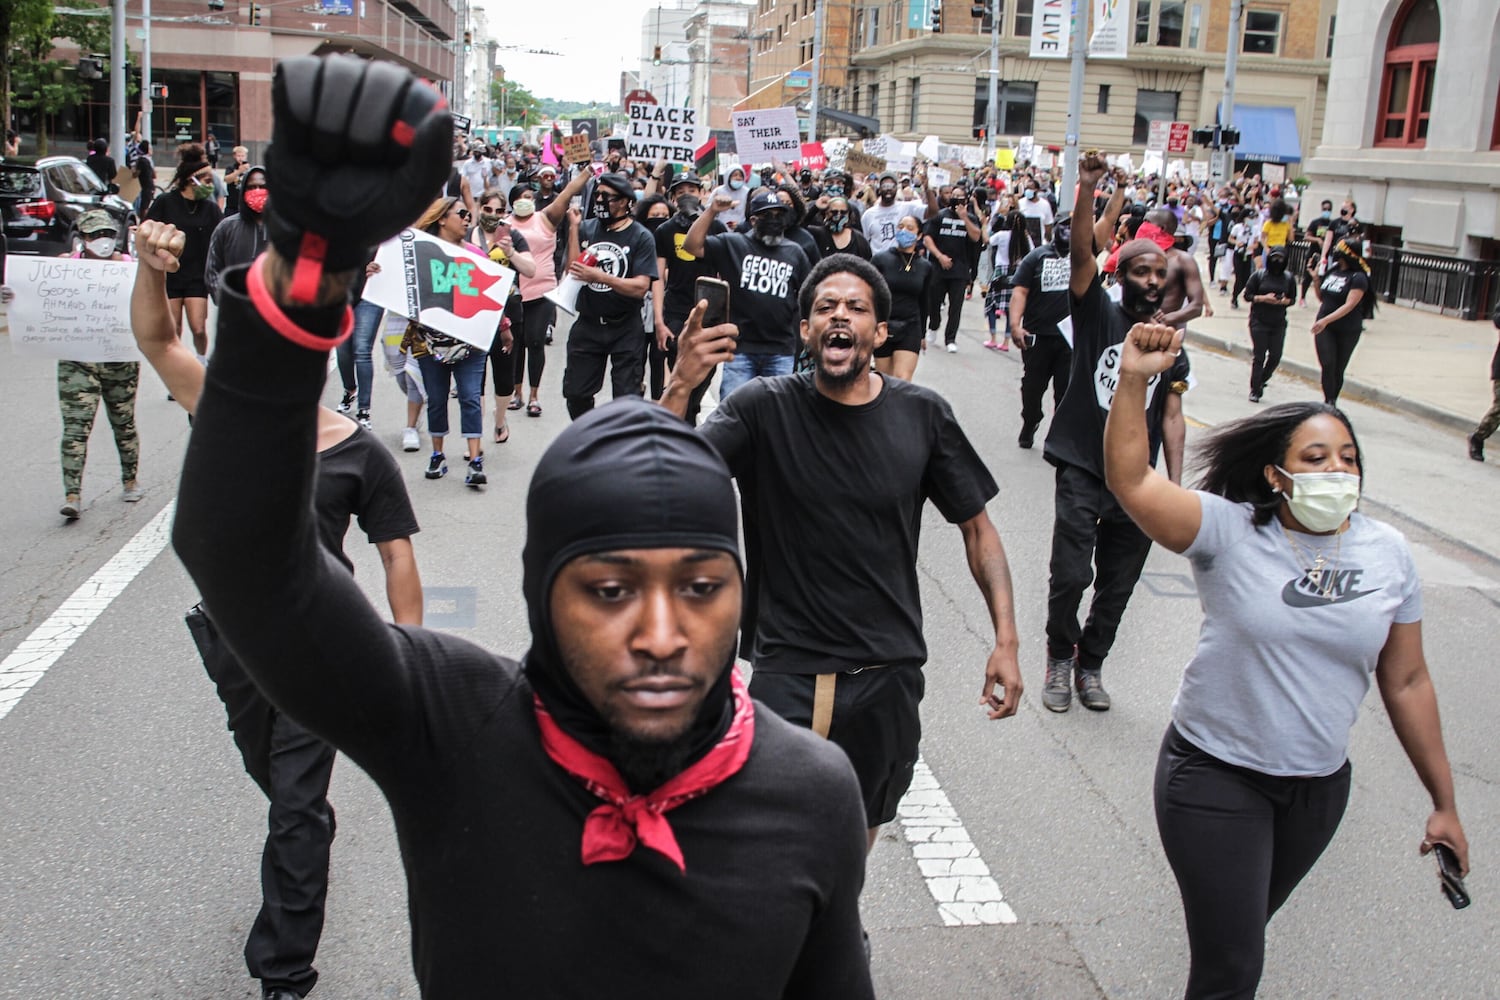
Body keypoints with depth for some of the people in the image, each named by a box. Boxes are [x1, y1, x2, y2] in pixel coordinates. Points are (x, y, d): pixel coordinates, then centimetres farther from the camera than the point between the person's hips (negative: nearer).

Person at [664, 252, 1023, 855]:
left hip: (889, 675, 3)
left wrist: (1005, 638, -3)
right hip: (787, 674, -3)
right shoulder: (763, 409, -9)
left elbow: (976, 527, 5)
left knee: (858, 835, 21)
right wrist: (680, 387, -36)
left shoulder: (922, 415, -3)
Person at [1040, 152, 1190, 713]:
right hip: (1083, 471, -4)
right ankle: (1060, 655, 18)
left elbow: (1171, 417, 7)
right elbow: (1081, 252, -17)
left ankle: (1091, 664, 31)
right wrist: (1087, 188, -30)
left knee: (1118, 586, 11)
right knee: (1070, 576, -9)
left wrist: (1175, 483, -1)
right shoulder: (1097, 314, -2)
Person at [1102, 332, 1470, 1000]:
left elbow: (1406, 683, 4)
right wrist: (1133, 380, -42)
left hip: (1320, 786, 4)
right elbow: (1130, 481, -30)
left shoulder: (1387, 554, -2)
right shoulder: (1230, 532, -15)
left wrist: (1444, 802, 8)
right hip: (1215, 776, -4)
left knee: (1244, 928, 23)